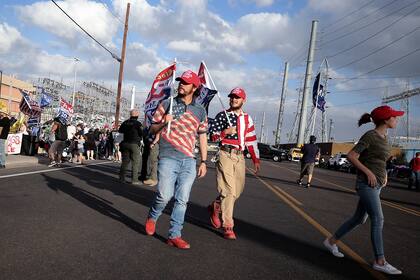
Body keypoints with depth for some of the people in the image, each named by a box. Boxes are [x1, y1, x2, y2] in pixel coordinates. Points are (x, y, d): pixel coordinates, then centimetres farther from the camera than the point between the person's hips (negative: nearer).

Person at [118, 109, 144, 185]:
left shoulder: (125, 123, 7)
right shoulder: (138, 123, -10)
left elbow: (120, 131, 16)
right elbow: (142, 134, -14)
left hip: (125, 143, 6)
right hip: (135, 144, -6)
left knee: (125, 161, 13)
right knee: (135, 162, 0)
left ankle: (121, 178, 16)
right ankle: (134, 180, -1)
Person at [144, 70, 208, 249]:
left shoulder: (200, 111, 13)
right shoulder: (167, 104, 8)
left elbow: (202, 137, 15)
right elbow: (152, 129, 11)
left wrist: (204, 162, 10)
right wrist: (163, 123, -11)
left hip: (189, 161, 2)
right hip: (168, 159, -2)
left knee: (182, 200, 2)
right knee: (165, 195, -9)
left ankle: (174, 236, 12)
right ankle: (152, 217, 23)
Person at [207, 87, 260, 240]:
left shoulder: (247, 119, 16)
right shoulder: (222, 115, 3)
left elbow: (251, 140, 18)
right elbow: (211, 134, 1)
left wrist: (256, 159, 15)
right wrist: (226, 132, -15)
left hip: (240, 156, 5)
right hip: (226, 154, -5)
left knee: (238, 190, 7)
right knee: (229, 190, -10)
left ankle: (216, 207, 32)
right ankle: (227, 227, -3)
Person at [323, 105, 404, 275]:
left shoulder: (383, 137, 13)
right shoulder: (369, 136, -12)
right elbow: (351, 156, -16)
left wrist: (384, 174, 14)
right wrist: (368, 173, -19)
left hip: (376, 185, 9)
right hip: (367, 183, -9)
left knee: (359, 219, 13)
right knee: (378, 220, -7)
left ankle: (331, 241, 24)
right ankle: (380, 261, 2)